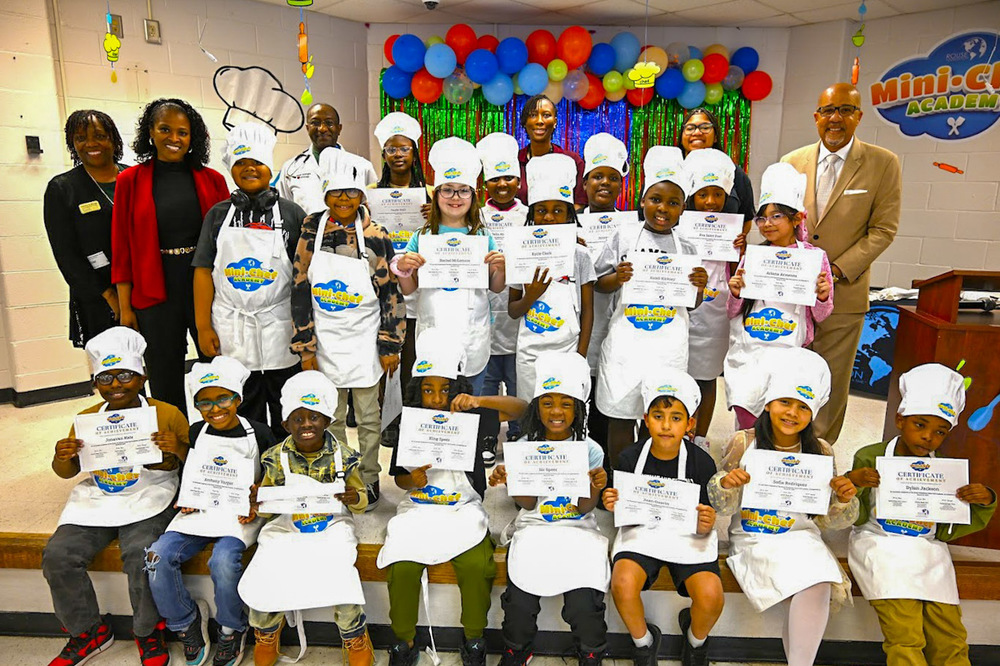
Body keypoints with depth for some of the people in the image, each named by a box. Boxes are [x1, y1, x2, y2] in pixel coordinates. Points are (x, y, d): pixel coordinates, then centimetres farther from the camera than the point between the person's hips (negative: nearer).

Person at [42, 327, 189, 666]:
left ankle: (149, 633, 0)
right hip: (94, 500, 5)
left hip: (147, 501, -5)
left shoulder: (167, 414, -1)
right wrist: (63, 457, -9)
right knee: (57, 556, -15)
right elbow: (66, 472, 16)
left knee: (140, 556, -28)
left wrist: (177, 449, -25)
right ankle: (89, 632, 10)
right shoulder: (86, 419, 10)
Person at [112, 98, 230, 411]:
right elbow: (122, 248, 2)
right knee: (166, 381, 9)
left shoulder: (212, 180, 4)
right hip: (155, 293, 0)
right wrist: (125, 306, -1)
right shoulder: (130, 181, 2)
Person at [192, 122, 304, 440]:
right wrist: (203, 327, -2)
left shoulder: (291, 214, 2)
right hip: (231, 330, 1)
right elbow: (204, 272, 4)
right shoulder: (219, 214, 6)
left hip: (279, 329, -1)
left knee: (287, 419, 8)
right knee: (242, 415, 10)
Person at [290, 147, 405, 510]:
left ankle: (369, 479, 29)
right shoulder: (311, 231, -3)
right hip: (325, 340, 2)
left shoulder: (376, 236, -8)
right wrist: (305, 346, -2)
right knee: (330, 417, 14)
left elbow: (392, 293, -5)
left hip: (364, 341, -2)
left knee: (368, 417, 11)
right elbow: (300, 290, 0)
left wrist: (391, 346, -6)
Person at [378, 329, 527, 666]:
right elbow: (399, 476, 9)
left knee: (476, 565, -24)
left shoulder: (470, 418, -4)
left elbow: (520, 408, -13)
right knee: (403, 565, -22)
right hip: (418, 508, 2)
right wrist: (412, 481, -14)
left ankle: (474, 639, 5)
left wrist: (480, 401, -26)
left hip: (464, 508, -1)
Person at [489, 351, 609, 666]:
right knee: (520, 601, -20)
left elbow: (583, 508, -6)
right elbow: (527, 504, -2)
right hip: (534, 528, 1)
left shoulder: (590, 450, -1)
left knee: (584, 605, -22)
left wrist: (594, 489, -28)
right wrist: (511, 481, -21)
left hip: (578, 529, 0)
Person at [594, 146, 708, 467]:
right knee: (620, 416, 6)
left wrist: (699, 287, -9)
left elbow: (692, 304, 12)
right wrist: (617, 278, -15)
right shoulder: (624, 236, 3)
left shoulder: (685, 249, 7)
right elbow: (600, 284, 5)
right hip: (626, 340, -1)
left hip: (669, 343, 1)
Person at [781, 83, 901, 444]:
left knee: (833, 380, 7)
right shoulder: (792, 162, 7)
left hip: (843, 293, -2)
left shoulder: (883, 164, -1)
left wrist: (837, 270, -14)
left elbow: (883, 229, -4)